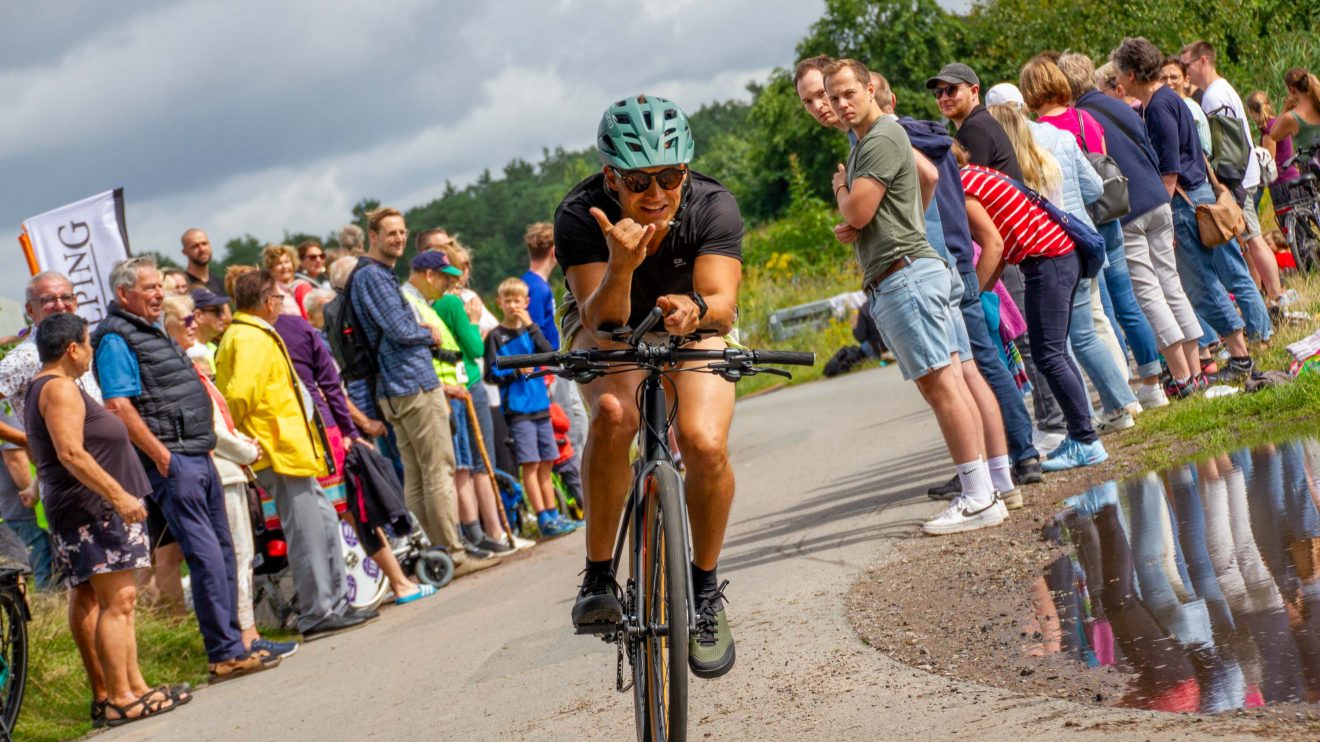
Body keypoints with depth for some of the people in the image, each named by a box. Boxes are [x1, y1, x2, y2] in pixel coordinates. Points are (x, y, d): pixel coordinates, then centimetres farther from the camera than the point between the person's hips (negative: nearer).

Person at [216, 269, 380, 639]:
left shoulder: (256, 335, 18)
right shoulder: (252, 339, -16)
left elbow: (239, 394, 22)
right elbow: (239, 394, -27)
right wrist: (241, 440, -16)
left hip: (291, 451, 11)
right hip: (280, 454, -11)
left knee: (324, 522, 16)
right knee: (306, 533, -6)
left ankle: (336, 604, 22)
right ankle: (317, 615, -1)